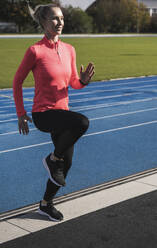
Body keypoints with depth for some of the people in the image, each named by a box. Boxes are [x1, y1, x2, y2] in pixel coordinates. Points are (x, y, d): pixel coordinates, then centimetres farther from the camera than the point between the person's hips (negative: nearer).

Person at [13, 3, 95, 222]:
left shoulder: (69, 50, 5)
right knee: (82, 122, -33)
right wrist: (21, 113, -6)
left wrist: (83, 80, -9)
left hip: (62, 113, 7)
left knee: (66, 164, 10)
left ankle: (46, 204, 33)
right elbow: (17, 81, -2)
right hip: (43, 114, -7)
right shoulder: (35, 51, -12)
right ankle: (53, 159, -8)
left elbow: (73, 83, 14)